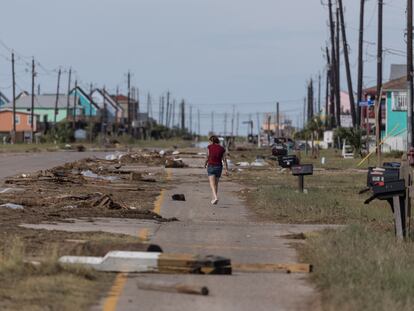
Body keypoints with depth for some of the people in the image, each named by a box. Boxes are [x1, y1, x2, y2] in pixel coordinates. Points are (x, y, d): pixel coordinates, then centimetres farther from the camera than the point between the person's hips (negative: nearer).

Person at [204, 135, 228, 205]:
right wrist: (227, 169, -4)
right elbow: (224, 160, -3)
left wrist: (205, 164, 19)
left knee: (212, 184, -11)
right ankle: (214, 199, 26)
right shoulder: (222, 149, 2)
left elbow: (207, 157, 1)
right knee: (216, 183, 19)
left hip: (211, 166, -3)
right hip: (219, 167, 3)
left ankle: (215, 197, -31)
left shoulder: (210, 147, -3)